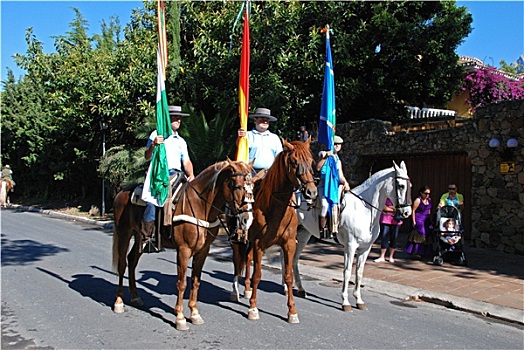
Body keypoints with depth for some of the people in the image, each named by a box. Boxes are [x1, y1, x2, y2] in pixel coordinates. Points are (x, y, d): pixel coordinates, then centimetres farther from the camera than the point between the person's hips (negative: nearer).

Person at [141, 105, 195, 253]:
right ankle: (145, 237, -21)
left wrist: (190, 175, -1)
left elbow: (186, 161, 18)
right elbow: (147, 157, 3)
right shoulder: (156, 135, 9)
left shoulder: (181, 141, 23)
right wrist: (153, 145, -17)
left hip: (176, 175, 5)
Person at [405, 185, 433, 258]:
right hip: (419, 220, -7)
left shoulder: (429, 200, 10)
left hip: (426, 220, 7)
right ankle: (414, 252, -3)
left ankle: (424, 252, 14)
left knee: (427, 235, 6)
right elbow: (413, 210, -12)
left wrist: (429, 218, 18)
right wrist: (414, 221, -15)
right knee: (419, 235, -9)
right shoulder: (418, 200, -11)